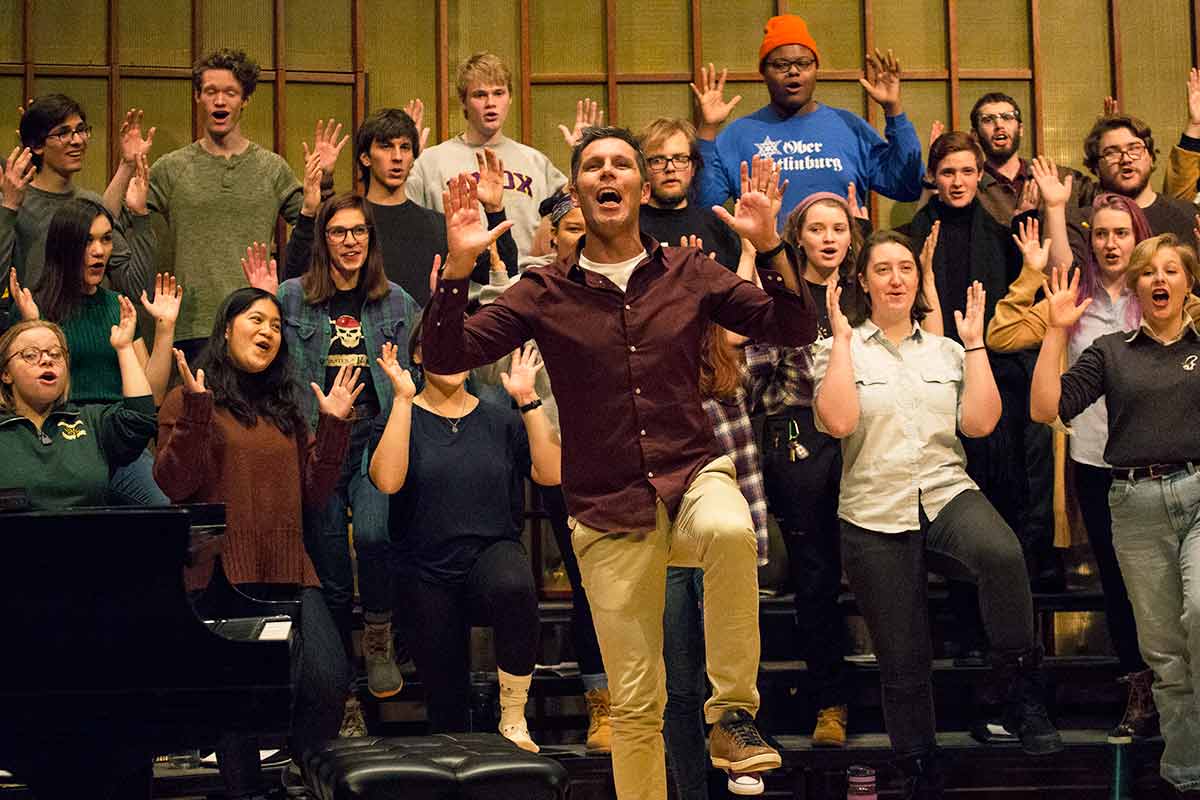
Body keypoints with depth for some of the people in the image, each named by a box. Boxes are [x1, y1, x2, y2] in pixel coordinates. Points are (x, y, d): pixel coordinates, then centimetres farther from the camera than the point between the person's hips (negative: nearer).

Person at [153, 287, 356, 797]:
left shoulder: (285, 410, 21)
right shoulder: (189, 401, 6)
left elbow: (313, 495, 17)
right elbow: (173, 485, -7)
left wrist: (334, 426, 9)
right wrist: (196, 410, -15)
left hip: (287, 573, 4)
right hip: (221, 575, -4)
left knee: (329, 680, -13)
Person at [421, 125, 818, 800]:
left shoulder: (688, 273, 5)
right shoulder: (546, 291, 3)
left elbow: (795, 331, 2)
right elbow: (446, 358, -3)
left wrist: (770, 247, -13)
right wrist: (459, 266, -17)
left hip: (692, 475, 0)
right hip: (609, 515, 0)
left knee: (731, 530, -37)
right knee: (635, 704, 2)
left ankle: (733, 713, -21)